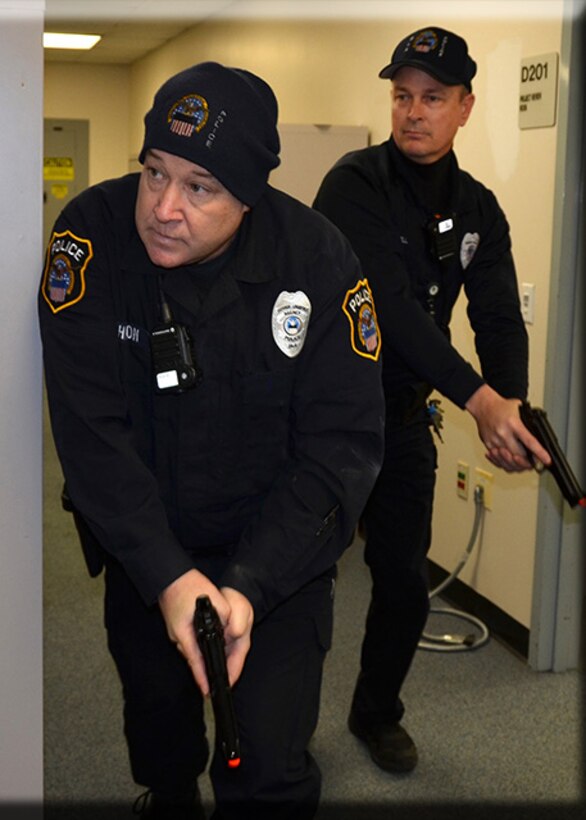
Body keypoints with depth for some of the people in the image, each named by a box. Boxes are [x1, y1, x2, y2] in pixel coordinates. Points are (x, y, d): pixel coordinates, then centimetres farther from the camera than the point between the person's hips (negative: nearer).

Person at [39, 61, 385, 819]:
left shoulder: (320, 260, -20)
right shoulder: (93, 235, -19)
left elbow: (344, 443, -18)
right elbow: (89, 428, -20)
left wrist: (250, 585, -26)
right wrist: (165, 574, -27)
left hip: (279, 553, -1)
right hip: (145, 549, 2)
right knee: (156, 717, 22)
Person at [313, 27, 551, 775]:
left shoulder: (478, 209, 2)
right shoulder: (355, 185, -17)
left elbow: (500, 318, -7)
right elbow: (388, 302, -29)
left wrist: (510, 405, -27)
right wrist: (476, 398, -37)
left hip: (404, 416, 5)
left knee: (405, 584, 11)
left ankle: (376, 713, 35)